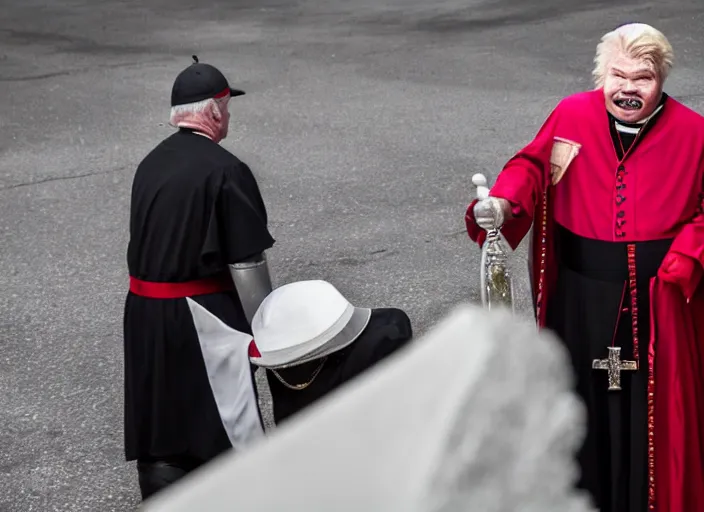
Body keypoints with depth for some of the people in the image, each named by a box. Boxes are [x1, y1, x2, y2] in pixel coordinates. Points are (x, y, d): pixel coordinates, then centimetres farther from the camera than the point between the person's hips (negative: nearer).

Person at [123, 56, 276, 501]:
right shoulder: (226, 171, -15)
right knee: (227, 429, 2)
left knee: (159, 426, 13)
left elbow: (147, 241, 13)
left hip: (144, 313, 7)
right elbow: (247, 264, -14)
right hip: (202, 315, -7)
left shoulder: (150, 164, 7)